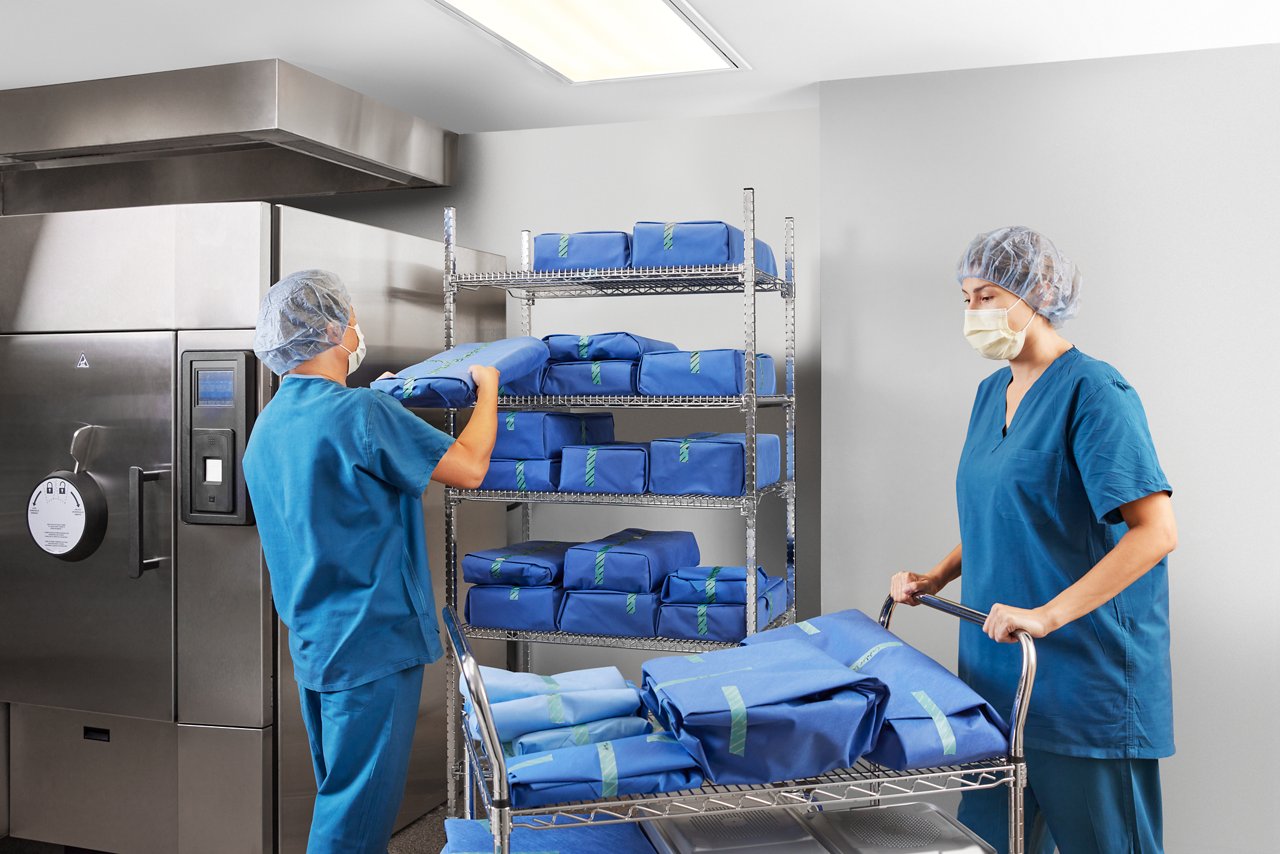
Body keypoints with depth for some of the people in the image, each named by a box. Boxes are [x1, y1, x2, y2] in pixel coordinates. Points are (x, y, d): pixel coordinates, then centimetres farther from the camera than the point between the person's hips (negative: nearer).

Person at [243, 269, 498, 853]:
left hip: (312, 643, 9)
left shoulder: (268, 425, 8)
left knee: (339, 795, 21)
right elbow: (469, 467, -15)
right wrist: (488, 388, 2)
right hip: (370, 644, -9)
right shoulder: (359, 412, -20)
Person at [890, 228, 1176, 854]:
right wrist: (935, 579, 11)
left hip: (1087, 675, -7)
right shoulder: (991, 392, 12)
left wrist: (1046, 615, -27)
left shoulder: (1093, 391, -14)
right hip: (999, 666, 8)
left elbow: (1156, 531, -22)